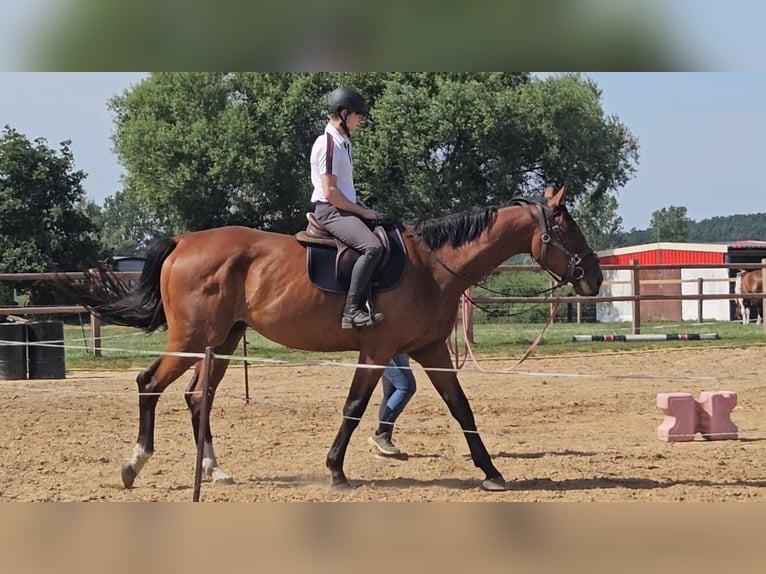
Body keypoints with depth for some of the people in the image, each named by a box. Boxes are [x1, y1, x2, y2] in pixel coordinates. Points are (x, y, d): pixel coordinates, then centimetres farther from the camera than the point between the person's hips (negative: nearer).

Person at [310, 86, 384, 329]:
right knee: (372, 247, -30)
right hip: (330, 211, -11)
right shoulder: (327, 144, -14)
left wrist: (364, 209, 9)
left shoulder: (344, 143, 18)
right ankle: (352, 310, -30)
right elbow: (330, 192, -19)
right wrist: (362, 212, -13)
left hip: (347, 208, 11)